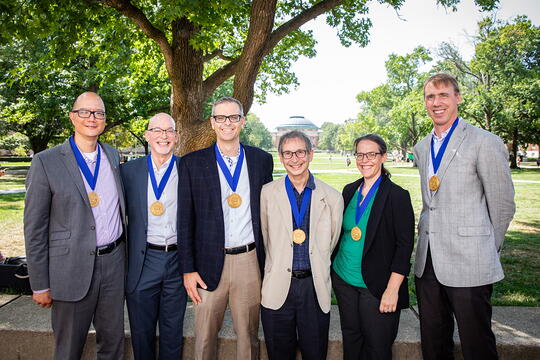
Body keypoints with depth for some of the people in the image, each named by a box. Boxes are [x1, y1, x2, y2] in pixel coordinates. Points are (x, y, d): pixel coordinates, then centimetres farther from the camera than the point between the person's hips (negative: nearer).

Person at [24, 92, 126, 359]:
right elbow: (34, 229, -7)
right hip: (73, 269, -4)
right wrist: (40, 285, -6)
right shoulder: (46, 162, -8)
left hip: (114, 263, 4)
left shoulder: (113, 156, 7)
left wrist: (123, 252, 11)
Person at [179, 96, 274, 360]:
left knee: (248, 334, 14)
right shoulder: (192, 163, 0)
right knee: (205, 336, 12)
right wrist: (188, 269, -2)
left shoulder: (262, 160, 4)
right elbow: (185, 220, 0)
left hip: (250, 261, 1)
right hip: (209, 262, -1)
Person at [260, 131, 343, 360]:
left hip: (316, 288, 1)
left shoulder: (332, 197, -1)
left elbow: (331, 243, 10)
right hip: (277, 288, 0)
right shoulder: (267, 193, -3)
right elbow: (264, 238, 6)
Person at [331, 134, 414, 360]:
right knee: (350, 339, 17)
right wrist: (331, 268, 10)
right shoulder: (349, 191, 6)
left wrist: (392, 289, -16)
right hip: (343, 280, 5)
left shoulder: (397, 196, -11)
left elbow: (404, 246, -12)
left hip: (376, 286, -5)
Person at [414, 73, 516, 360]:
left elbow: (503, 205, -4)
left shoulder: (485, 143, -8)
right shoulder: (421, 148, 12)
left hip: (469, 264, -6)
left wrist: (486, 249, 4)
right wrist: (429, 237, 14)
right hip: (427, 261, 6)